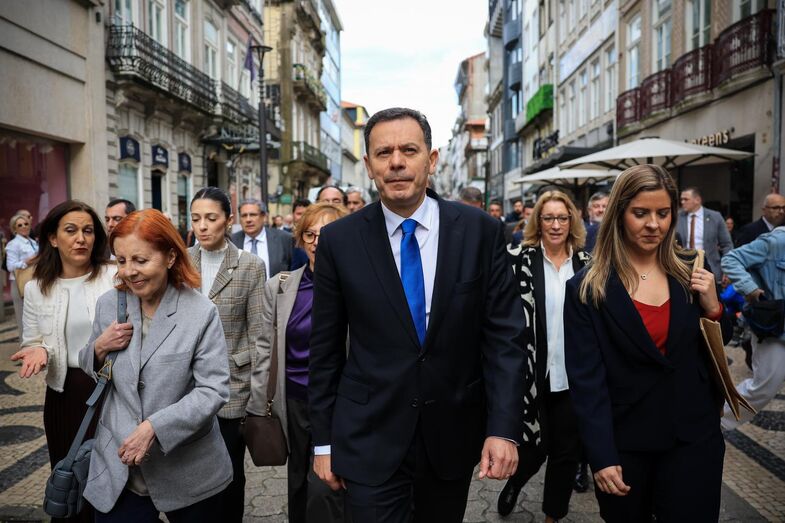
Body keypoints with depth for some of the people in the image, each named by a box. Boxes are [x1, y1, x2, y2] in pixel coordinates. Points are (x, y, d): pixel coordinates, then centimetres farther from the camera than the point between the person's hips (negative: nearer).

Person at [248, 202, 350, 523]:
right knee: (298, 490, 17)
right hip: (294, 403, 4)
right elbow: (265, 348, 6)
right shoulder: (279, 287, 1)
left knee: (322, 492, -11)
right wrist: (258, 406, 5)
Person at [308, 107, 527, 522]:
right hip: (370, 439, -1)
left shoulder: (480, 231, -6)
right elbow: (325, 349, -1)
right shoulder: (339, 240, -6)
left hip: (454, 434, 2)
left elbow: (504, 335, -4)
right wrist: (323, 441, 2)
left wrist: (504, 427, -10)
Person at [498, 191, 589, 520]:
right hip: (533, 373, -3)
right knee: (534, 447, 6)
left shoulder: (586, 262, 4)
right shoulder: (521, 259, -5)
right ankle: (513, 485, 40)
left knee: (567, 450, 12)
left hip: (573, 376, 3)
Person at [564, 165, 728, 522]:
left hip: (693, 438, 2)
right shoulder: (587, 288, -9)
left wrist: (712, 307, -8)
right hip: (624, 443, -2)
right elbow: (585, 377, -11)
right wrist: (601, 456, -15)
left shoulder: (691, 271, 1)